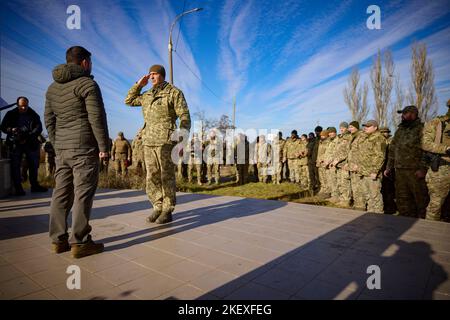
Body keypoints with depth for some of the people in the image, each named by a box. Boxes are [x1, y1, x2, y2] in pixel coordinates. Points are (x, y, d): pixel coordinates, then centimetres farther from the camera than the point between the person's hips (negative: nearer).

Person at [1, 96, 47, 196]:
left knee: (34, 164, 6)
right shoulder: (11, 114, 6)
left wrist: (28, 138, -18)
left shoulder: (33, 115, 5)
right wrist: (11, 130, -19)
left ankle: (35, 185, 19)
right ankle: (18, 188, 1)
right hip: (15, 143, -1)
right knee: (15, 165, -4)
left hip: (30, 143, 1)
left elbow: (39, 128, -5)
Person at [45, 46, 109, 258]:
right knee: (83, 194, -5)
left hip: (61, 149, 8)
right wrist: (104, 146, -8)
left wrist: (56, 145, 21)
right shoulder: (87, 84, -6)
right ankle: (79, 243, -1)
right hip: (83, 148, -8)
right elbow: (97, 118, -13)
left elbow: (49, 120, 18)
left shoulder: (53, 87, 18)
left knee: (61, 193, 9)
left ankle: (58, 240, 16)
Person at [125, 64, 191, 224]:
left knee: (167, 177, -5)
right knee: (152, 177, 5)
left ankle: (167, 211, 4)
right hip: (149, 142, 7)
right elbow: (129, 100, 30)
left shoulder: (174, 92, -2)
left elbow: (185, 118, -8)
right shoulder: (148, 95, 19)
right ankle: (158, 209, 14)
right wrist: (139, 84, 17)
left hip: (166, 141, -7)